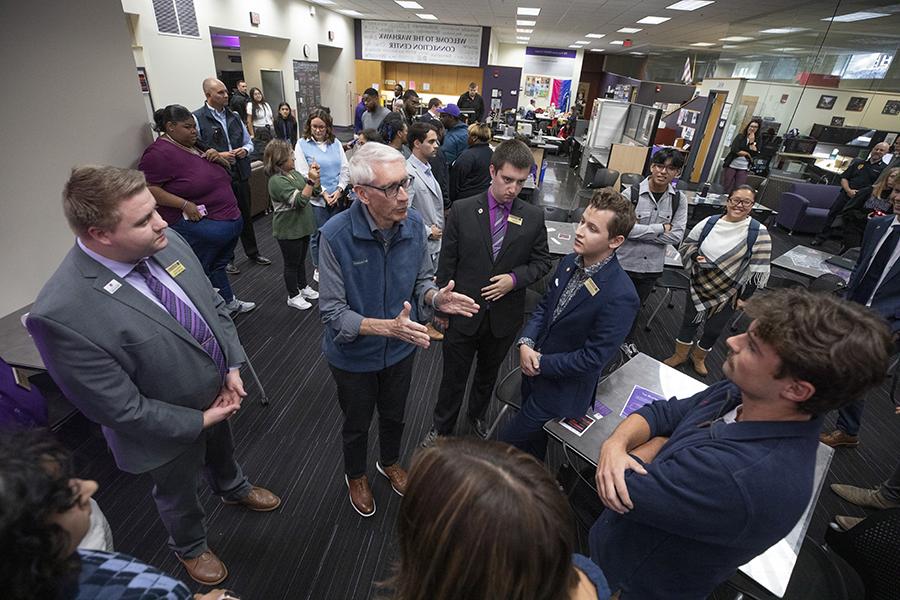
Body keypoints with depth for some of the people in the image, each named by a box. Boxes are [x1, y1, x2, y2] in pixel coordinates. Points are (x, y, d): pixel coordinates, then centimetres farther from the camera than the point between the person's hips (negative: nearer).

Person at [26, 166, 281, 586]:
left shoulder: (167, 242, -19)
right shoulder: (61, 314, -36)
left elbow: (213, 304, -4)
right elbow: (119, 408, -27)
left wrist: (233, 368, -10)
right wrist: (199, 420, -18)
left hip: (217, 389, 5)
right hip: (167, 428, -5)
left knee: (221, 449, 35)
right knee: (177, 491, 27)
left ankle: (233, 489, 69)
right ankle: (190, 546, 60)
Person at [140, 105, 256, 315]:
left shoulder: (195, 148, 12)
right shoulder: (160, 152, -13)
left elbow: (226, 171, 20)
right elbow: (147, 188, -19)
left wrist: (219, 158, -2)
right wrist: (185, 204, -25)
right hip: (198, 225, -9)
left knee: (218, 266, 21)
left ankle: (229, 302, 35)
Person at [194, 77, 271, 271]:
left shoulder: (234, 116, 8)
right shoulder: (197, 118, -11)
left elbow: (249, 142, 16)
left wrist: (245, 150, -5)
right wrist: (218, 156, -21)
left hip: (241, 175, 5)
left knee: (246, 215, 17)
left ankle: (252, 253, 34)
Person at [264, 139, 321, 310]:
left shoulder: (294, 173, 4)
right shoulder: (277, 181, -22)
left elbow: (315, 192, 8)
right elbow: (300, 201, -28)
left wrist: (315, 176, -8)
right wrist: (311, 180, -32)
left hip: (302, 226, 8)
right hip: (288, 231, -8)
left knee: (301, 260, 22)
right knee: (292, 264, 8)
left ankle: (303, 287, 40)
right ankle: (293, 296, 24)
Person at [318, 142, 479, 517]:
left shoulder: (414, 224, -16)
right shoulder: (335, 235, -29)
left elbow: (421, 279, -2)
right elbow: (332, 313, -26)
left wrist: (436, 297, -25)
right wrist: (387, 326, -40)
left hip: (400, 349, 4)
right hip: (354, 355, -3)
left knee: (394, 415, 28)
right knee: (357, 424, 23)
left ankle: (390, 462, 61)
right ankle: (355, 476, 56)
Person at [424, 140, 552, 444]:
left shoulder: (534, 217, -7)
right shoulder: (462, 210, -11)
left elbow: (541, 261, 3)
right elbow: (446, 264, -7)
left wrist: (515, 278, -16)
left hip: (504, 317, 2)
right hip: (463, 314, -2)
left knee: (488, 373, 25)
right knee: (453, 377, 15)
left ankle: (477, 415, 53)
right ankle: (442, 428, 40)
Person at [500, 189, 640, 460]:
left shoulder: (621, 297, -29)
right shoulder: (570, 262, -6)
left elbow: (593, 358, -24)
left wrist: (541, 363, -16)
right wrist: (526, 343, -12)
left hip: (562, 390, -7)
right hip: (534, 371, 7)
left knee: (508, 443, 5)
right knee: (532, 441, 28)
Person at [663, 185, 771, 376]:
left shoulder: (758, 232, -15)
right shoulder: (709, 223, -7)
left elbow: (758, 269, -12)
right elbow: (687, 244, 7)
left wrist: (745, 296, -10)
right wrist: (695, 256, -13)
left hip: (728, 294, -1)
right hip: (700, 286, 2)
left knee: (713, 330, 12)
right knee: (690, 321, 15)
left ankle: (699, 358, 40)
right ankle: (680, 355, 38)